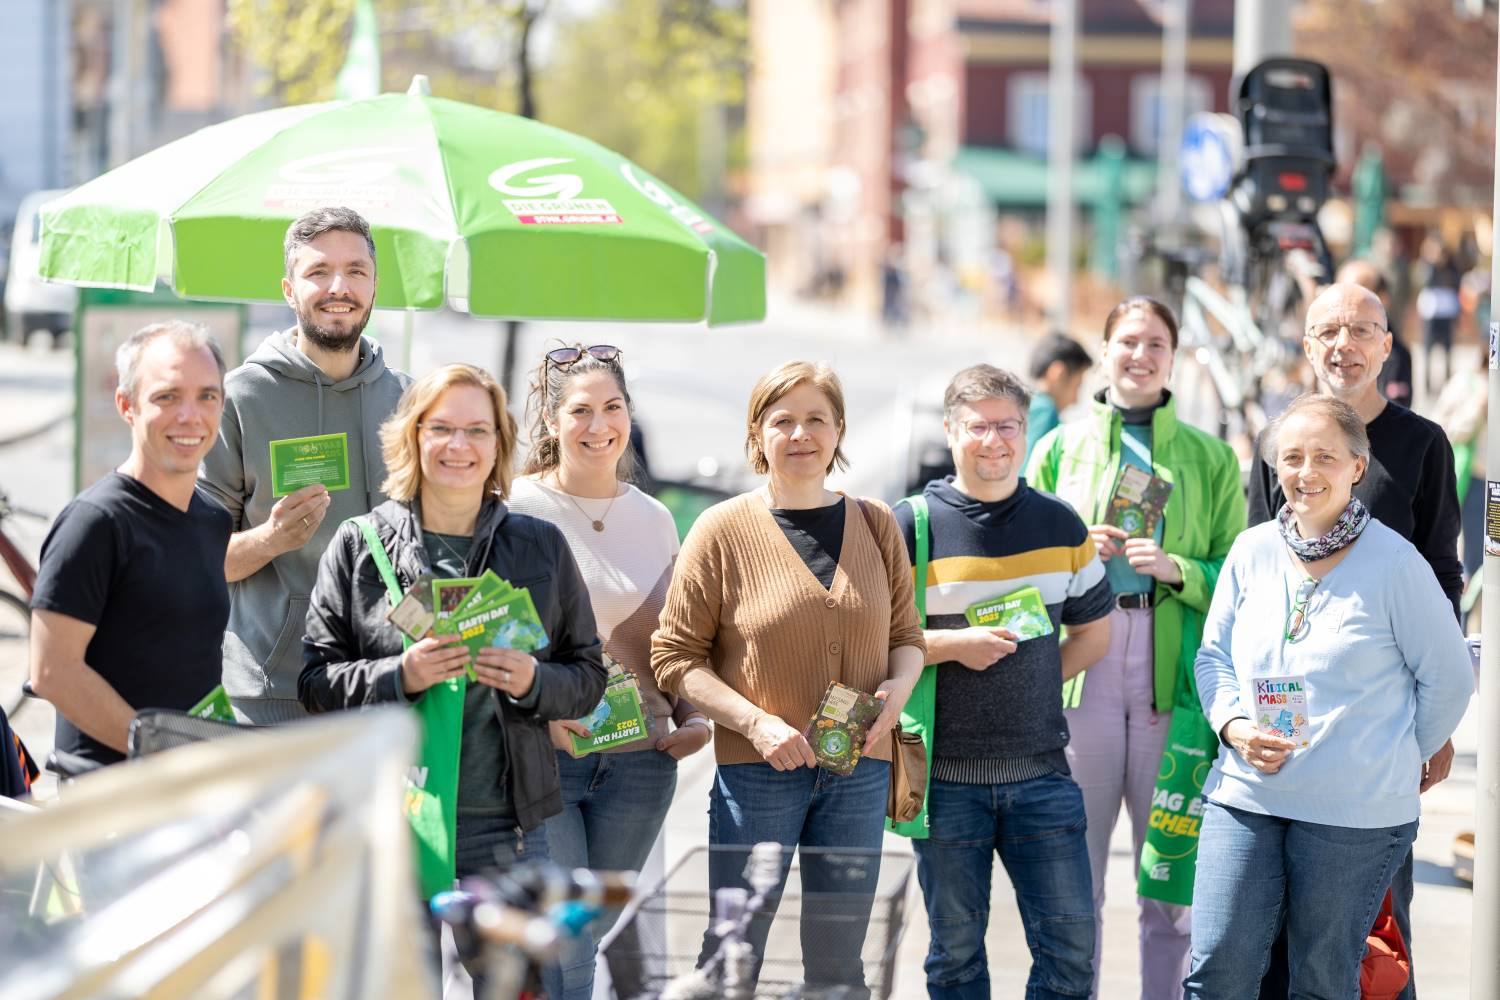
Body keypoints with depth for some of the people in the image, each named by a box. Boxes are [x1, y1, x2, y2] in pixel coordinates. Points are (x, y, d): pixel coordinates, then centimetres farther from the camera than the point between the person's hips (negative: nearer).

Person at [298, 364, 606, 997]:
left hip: (509, 826, 1)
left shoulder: (542, 547, 9)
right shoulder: (359, 545, 5)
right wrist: (399, 676, -15)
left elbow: (588, 676, 11)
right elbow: (316, 680, 3)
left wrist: (534, 682, -10)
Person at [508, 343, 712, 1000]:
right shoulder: (515, 512, -3)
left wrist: (693, 719, 3)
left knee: (585, 941, 10)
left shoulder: (655, 520, 12)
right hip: (539, 756, -5)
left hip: (639, 765, 5)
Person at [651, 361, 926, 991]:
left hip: (859, 772, 3)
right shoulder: (723, 530, -4)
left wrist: (899, 686, -8)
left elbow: (906, 634, 14)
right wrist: (755, 721, -16)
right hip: (755, 773, -3)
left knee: (838, 961, 10)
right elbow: (674, 656, -4)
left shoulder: (875, 525, 7)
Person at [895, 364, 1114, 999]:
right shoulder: (910, 527, -2)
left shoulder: (1060, 526, 7)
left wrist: (1037, 680, 3)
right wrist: (952, 645, -15)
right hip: (945, 774, -2)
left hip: (1040, 772, 2)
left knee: (1072, 946, 0)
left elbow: (1094, 631, 16)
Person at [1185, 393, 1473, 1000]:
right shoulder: (1252, 551, 5)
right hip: (1246, 794, 3)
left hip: (1355, 813, -3)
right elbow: (1213, 656, 14)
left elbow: (1448, 678, 1)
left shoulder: (1394, 563, -7)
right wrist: (1235, 726, -4)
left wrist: (1392, 763, 6)